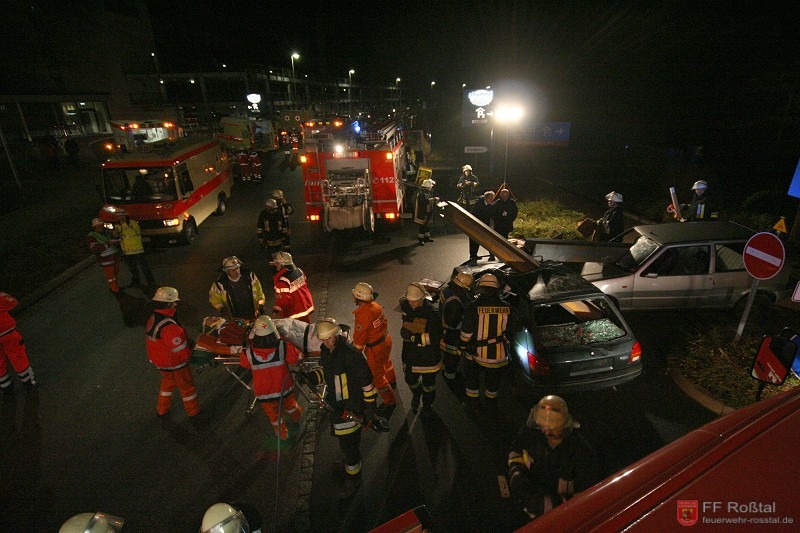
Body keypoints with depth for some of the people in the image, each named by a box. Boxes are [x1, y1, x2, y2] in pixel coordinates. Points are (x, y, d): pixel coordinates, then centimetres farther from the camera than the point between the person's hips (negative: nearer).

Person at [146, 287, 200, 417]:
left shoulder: (153, 320, -6)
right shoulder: (169, 327, -36)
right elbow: (182, 351, -30)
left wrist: (188, 341, -3)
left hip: (159, 361, 8)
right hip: (175, 364, -8)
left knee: (168, 382, 31)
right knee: (187, 387, 14)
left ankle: (162, 409, 48)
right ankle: (194, 412, 33)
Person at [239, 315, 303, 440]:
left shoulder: (248, 352, -25)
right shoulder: (283, 347, -28)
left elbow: (243, 364, -2)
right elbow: (298, 358, -14)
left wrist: (248, 344, 1)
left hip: (264, 393, -1)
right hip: (284, 388, 1)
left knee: (274, 415, 26)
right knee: (290, 405, 33)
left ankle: (282, 434, 49)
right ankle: (297, 418, 62)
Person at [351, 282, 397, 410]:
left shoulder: (362, 315, -32)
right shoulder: (375, 306, -10)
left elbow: (359, 340, -23)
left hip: (375, 349, -8)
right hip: (386, 340, 9)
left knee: (377, 375, 12)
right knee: (386, 362, 36)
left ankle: (389, 401, 28)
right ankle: (391, 380, 64)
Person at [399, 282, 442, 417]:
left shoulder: (432, 312, -29)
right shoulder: (405, 305, -12)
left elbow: (436, 336, -30)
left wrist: (416, 337, -33)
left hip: (428, 355, -4)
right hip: (410, 351, 5)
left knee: (428, 383, 18)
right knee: (410, 379, 23)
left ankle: (427, 405, 47)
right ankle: (416, 394, 57)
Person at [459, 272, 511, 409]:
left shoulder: (473, 306, -19)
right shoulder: (506, 307, -10)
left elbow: (466, 331, -15)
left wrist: (462, 346, 1)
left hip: (477, 352, -2)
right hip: (498, 353, 3)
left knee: (471, 378, 23)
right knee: (493, 382, 25)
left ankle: (472, 405, 35)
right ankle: (491, 405, 44)